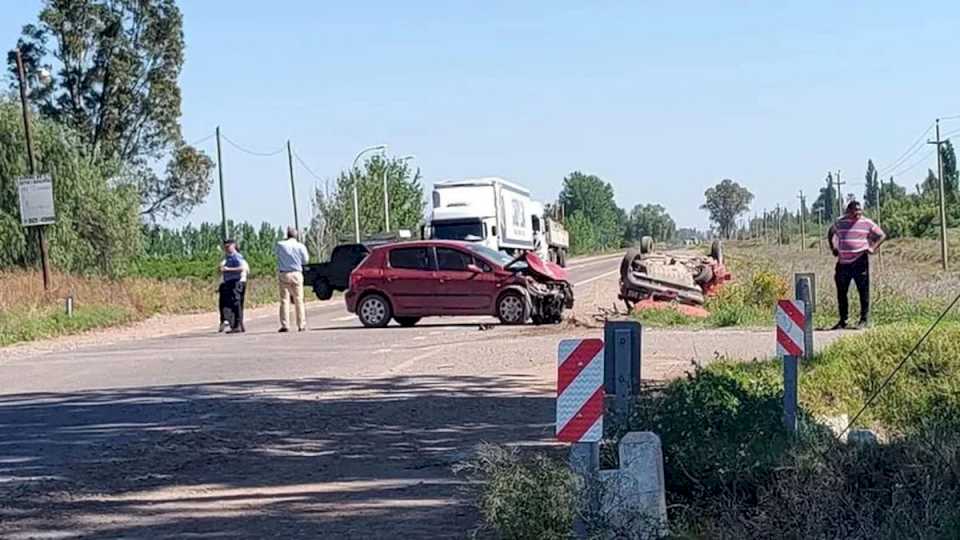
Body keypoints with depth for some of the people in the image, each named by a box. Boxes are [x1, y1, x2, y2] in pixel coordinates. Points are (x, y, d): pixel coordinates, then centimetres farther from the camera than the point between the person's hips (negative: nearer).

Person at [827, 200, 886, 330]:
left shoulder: (866, 223, 1)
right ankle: (843, 320, 16)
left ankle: (864, 319, 6)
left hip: (860, 261, -3)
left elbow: (882, 235, 8)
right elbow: (830, 233, 26)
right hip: (843, 262, 3)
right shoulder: (840, 223, 7)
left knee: (863, 291, -1)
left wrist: (873, 248, -5)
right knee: (841, 292, 7)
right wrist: (833, 248, 14)